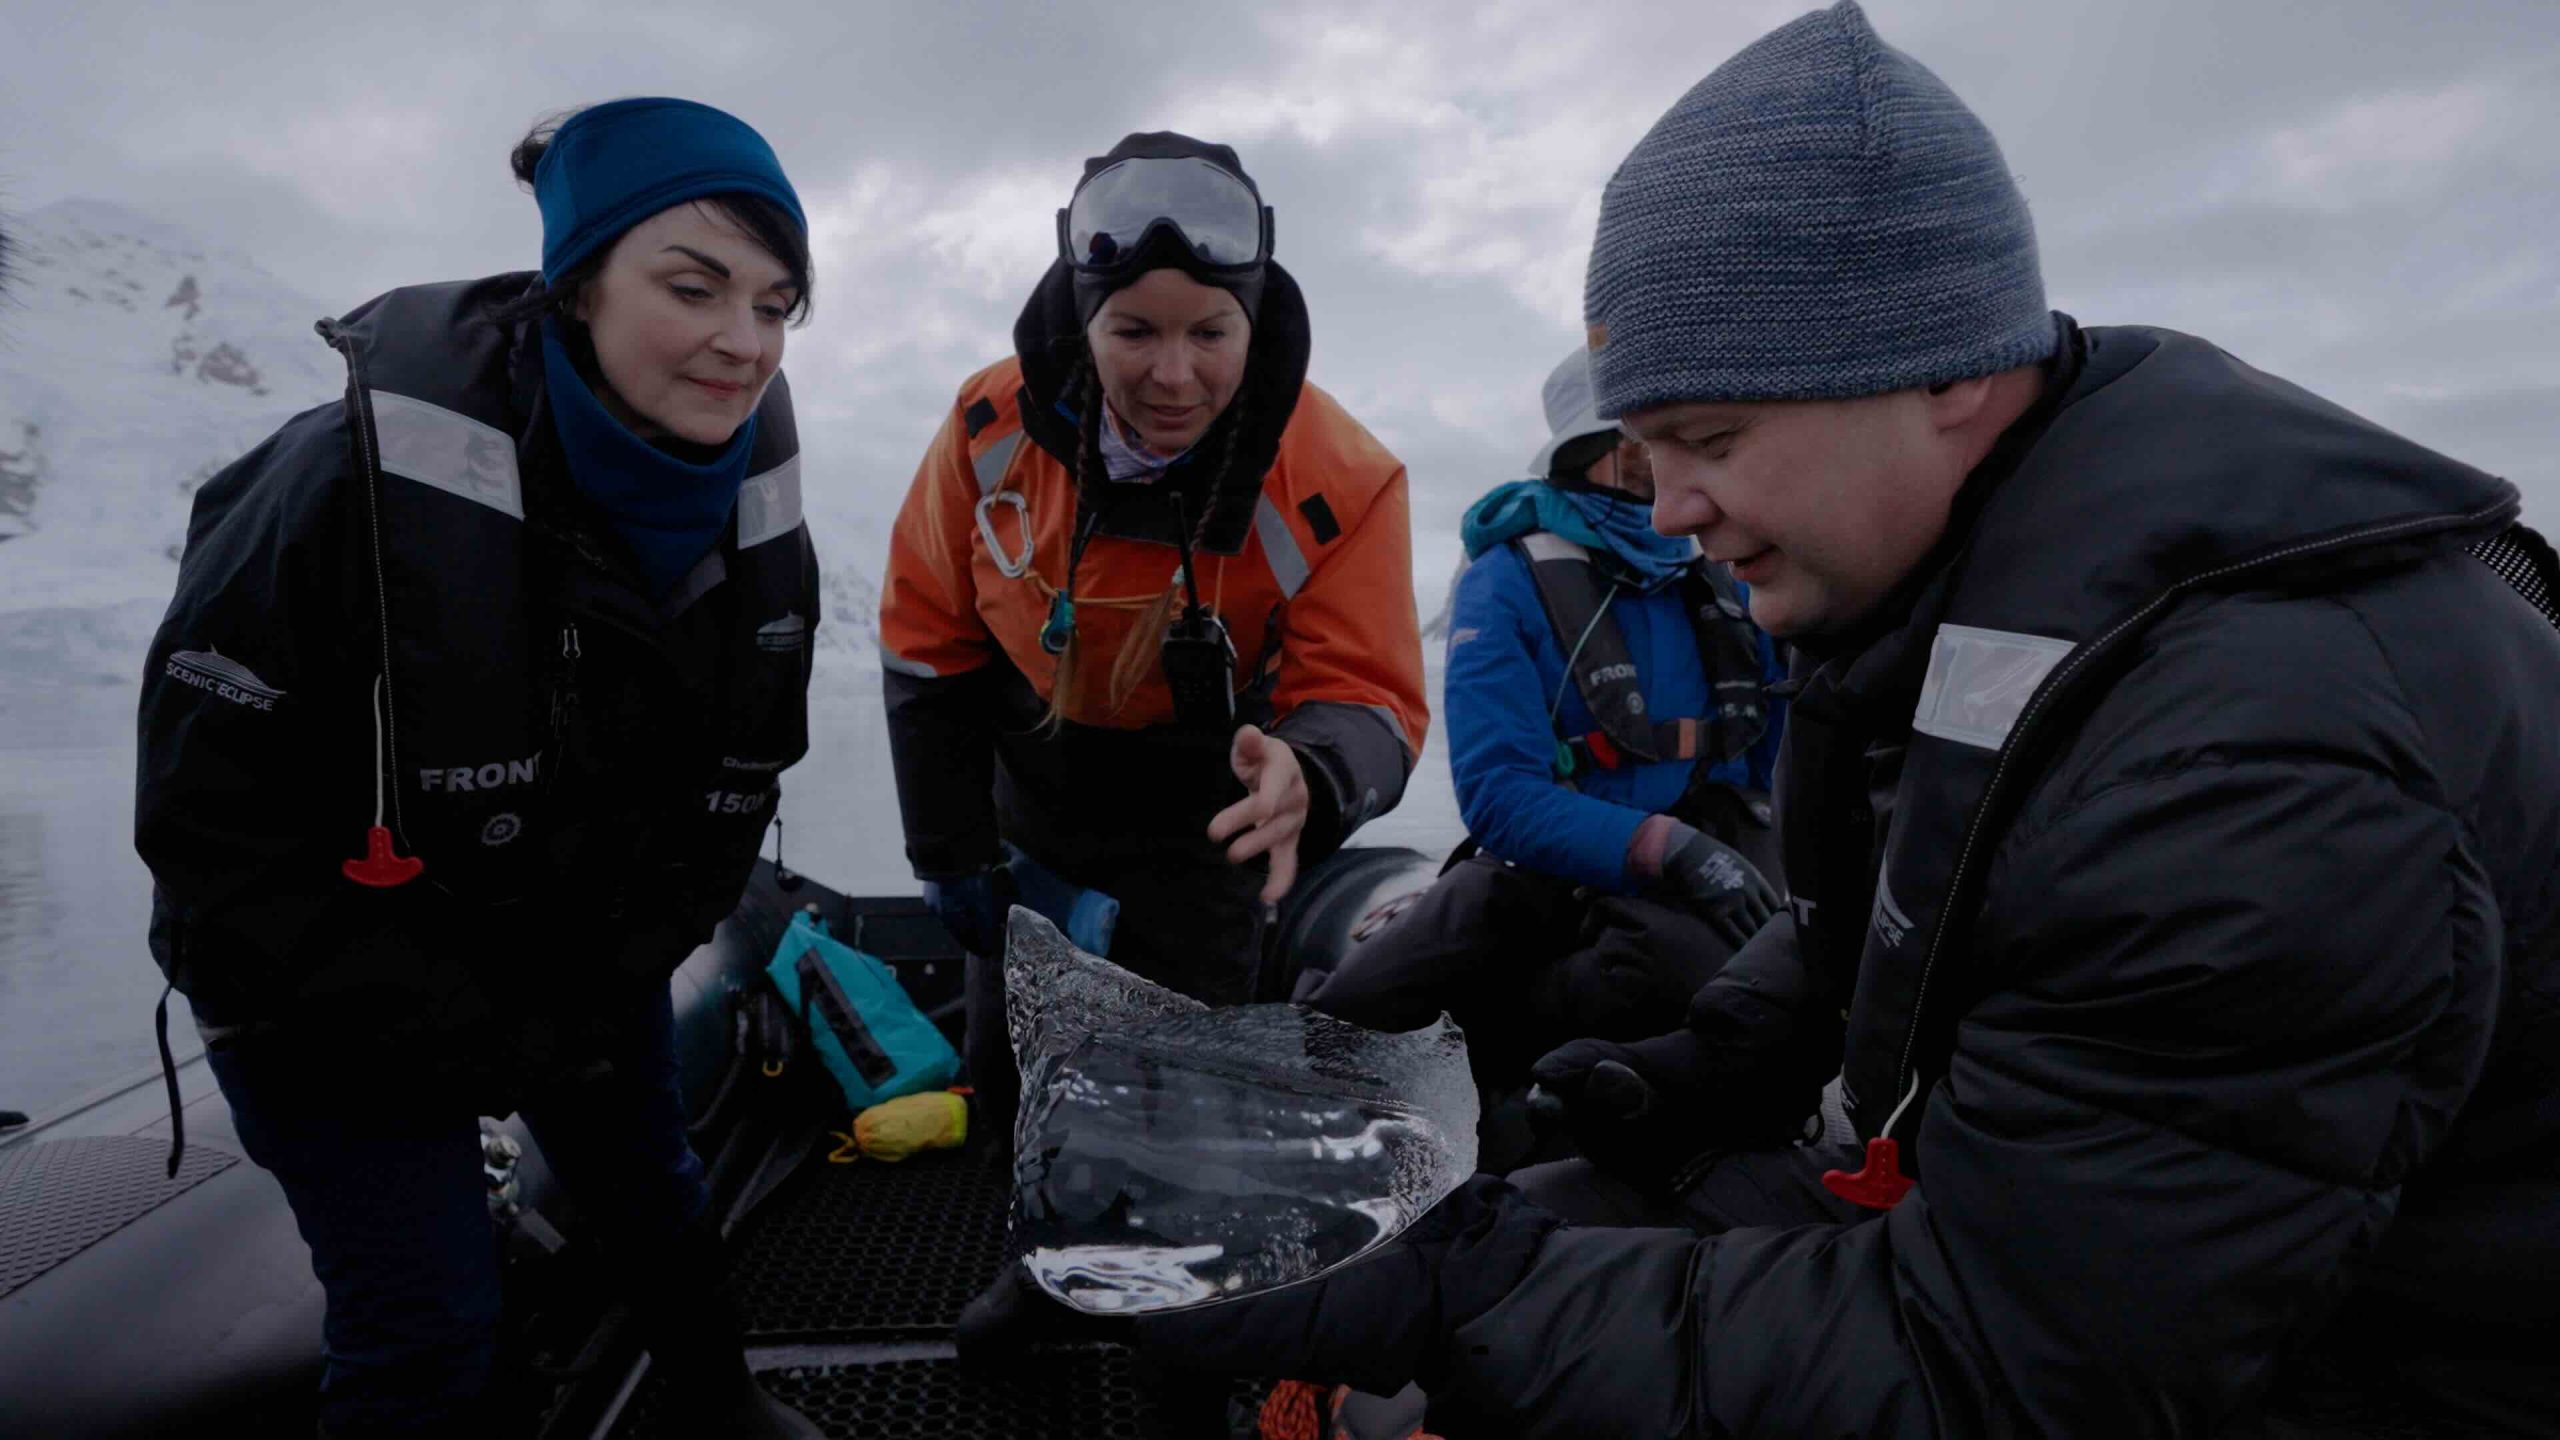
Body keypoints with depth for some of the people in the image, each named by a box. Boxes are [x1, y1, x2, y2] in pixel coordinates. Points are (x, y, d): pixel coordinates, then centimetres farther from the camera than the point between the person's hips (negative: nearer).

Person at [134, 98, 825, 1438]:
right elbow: (216, 837, -23)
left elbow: (735, 781, 0)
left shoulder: (753, 515, -13)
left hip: (589, 958, 5)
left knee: (649, 1179, 21)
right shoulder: (359, 483, -30)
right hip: (333, 987, -4)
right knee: (426, 1323, -1)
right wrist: (475, 1042, -20)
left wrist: (609, 983, -6)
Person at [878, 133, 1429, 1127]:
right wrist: (951, 858, -4)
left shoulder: (1341, 482, -25)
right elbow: (929, 649, -7)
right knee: (999, 1091, 18)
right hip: (1030, 823, 3)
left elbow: (1366, 700, -25)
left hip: (1195, 837, -2)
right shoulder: (993, 426, -18)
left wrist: (1309, 778, -50)